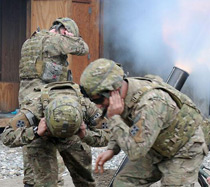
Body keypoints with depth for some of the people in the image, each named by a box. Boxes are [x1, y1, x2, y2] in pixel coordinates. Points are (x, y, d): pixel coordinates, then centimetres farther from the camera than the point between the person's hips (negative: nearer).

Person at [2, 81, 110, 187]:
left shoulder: (86, 105, -37)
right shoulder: (36, 107, -42)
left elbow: (105, 136, -25)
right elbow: (7, 137, -37)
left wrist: (85, 135, -45)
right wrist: (36, 132, -52)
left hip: (72, 138, 3)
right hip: (40, 138, -2)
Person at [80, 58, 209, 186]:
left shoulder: (150, 103, -39)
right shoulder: (122, 93, -12)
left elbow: (135, 151, -38)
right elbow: (125, 127, 10)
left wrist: (113, 118, -34)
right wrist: (112, 149, -6)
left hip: (184, 150, -8)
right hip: (157, 148, 8)